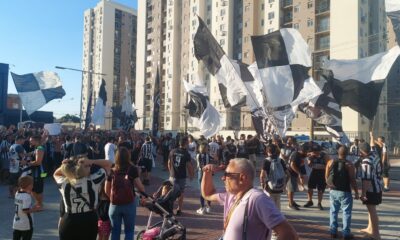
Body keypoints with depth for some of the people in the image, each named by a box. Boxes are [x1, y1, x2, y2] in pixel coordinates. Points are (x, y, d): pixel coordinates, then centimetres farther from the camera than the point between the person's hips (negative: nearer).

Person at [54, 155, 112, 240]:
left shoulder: (64, 183, -8)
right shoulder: (93, 181, -14)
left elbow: (56, 174, 17)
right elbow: (108, 164, -3)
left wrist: (64, 165, -3)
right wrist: (92, 161, -13)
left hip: (68, 223, 1)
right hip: (89, 222, -1)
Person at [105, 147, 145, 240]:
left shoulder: (112, 171, 1)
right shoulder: (132, 169, -6)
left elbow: (106, 190, 5)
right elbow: (140, 187, -9)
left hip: (114, 205, 2)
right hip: (129, 204, -2)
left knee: (115, 231, 15)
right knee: (129, 231, 11)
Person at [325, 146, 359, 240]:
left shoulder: (330, 162, 0)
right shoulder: (349, 164, -11)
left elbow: (326, 177, 5)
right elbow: (352, 180, -12)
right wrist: (356, 192, -3)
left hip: (333, 191, 4)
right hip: (345, 192, -4)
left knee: (333, 211, 13)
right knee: (346, 212, 7)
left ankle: (333, 232, 19)